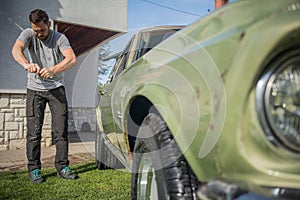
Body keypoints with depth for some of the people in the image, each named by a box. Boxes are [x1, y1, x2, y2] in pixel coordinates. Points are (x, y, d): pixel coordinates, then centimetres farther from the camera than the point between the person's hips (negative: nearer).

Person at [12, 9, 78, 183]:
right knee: (34, 131, -2)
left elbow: (72, 59, -24)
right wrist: (26, 64, -46)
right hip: (35, 89, 0)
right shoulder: (28, 34, -4)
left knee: (61, 129, -3)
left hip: (56, 88, 0)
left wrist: (53, 70, -41)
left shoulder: (59, 38, -7)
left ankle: (62, 167, 7)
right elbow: (16, 49, -24)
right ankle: (34, 169, 7)